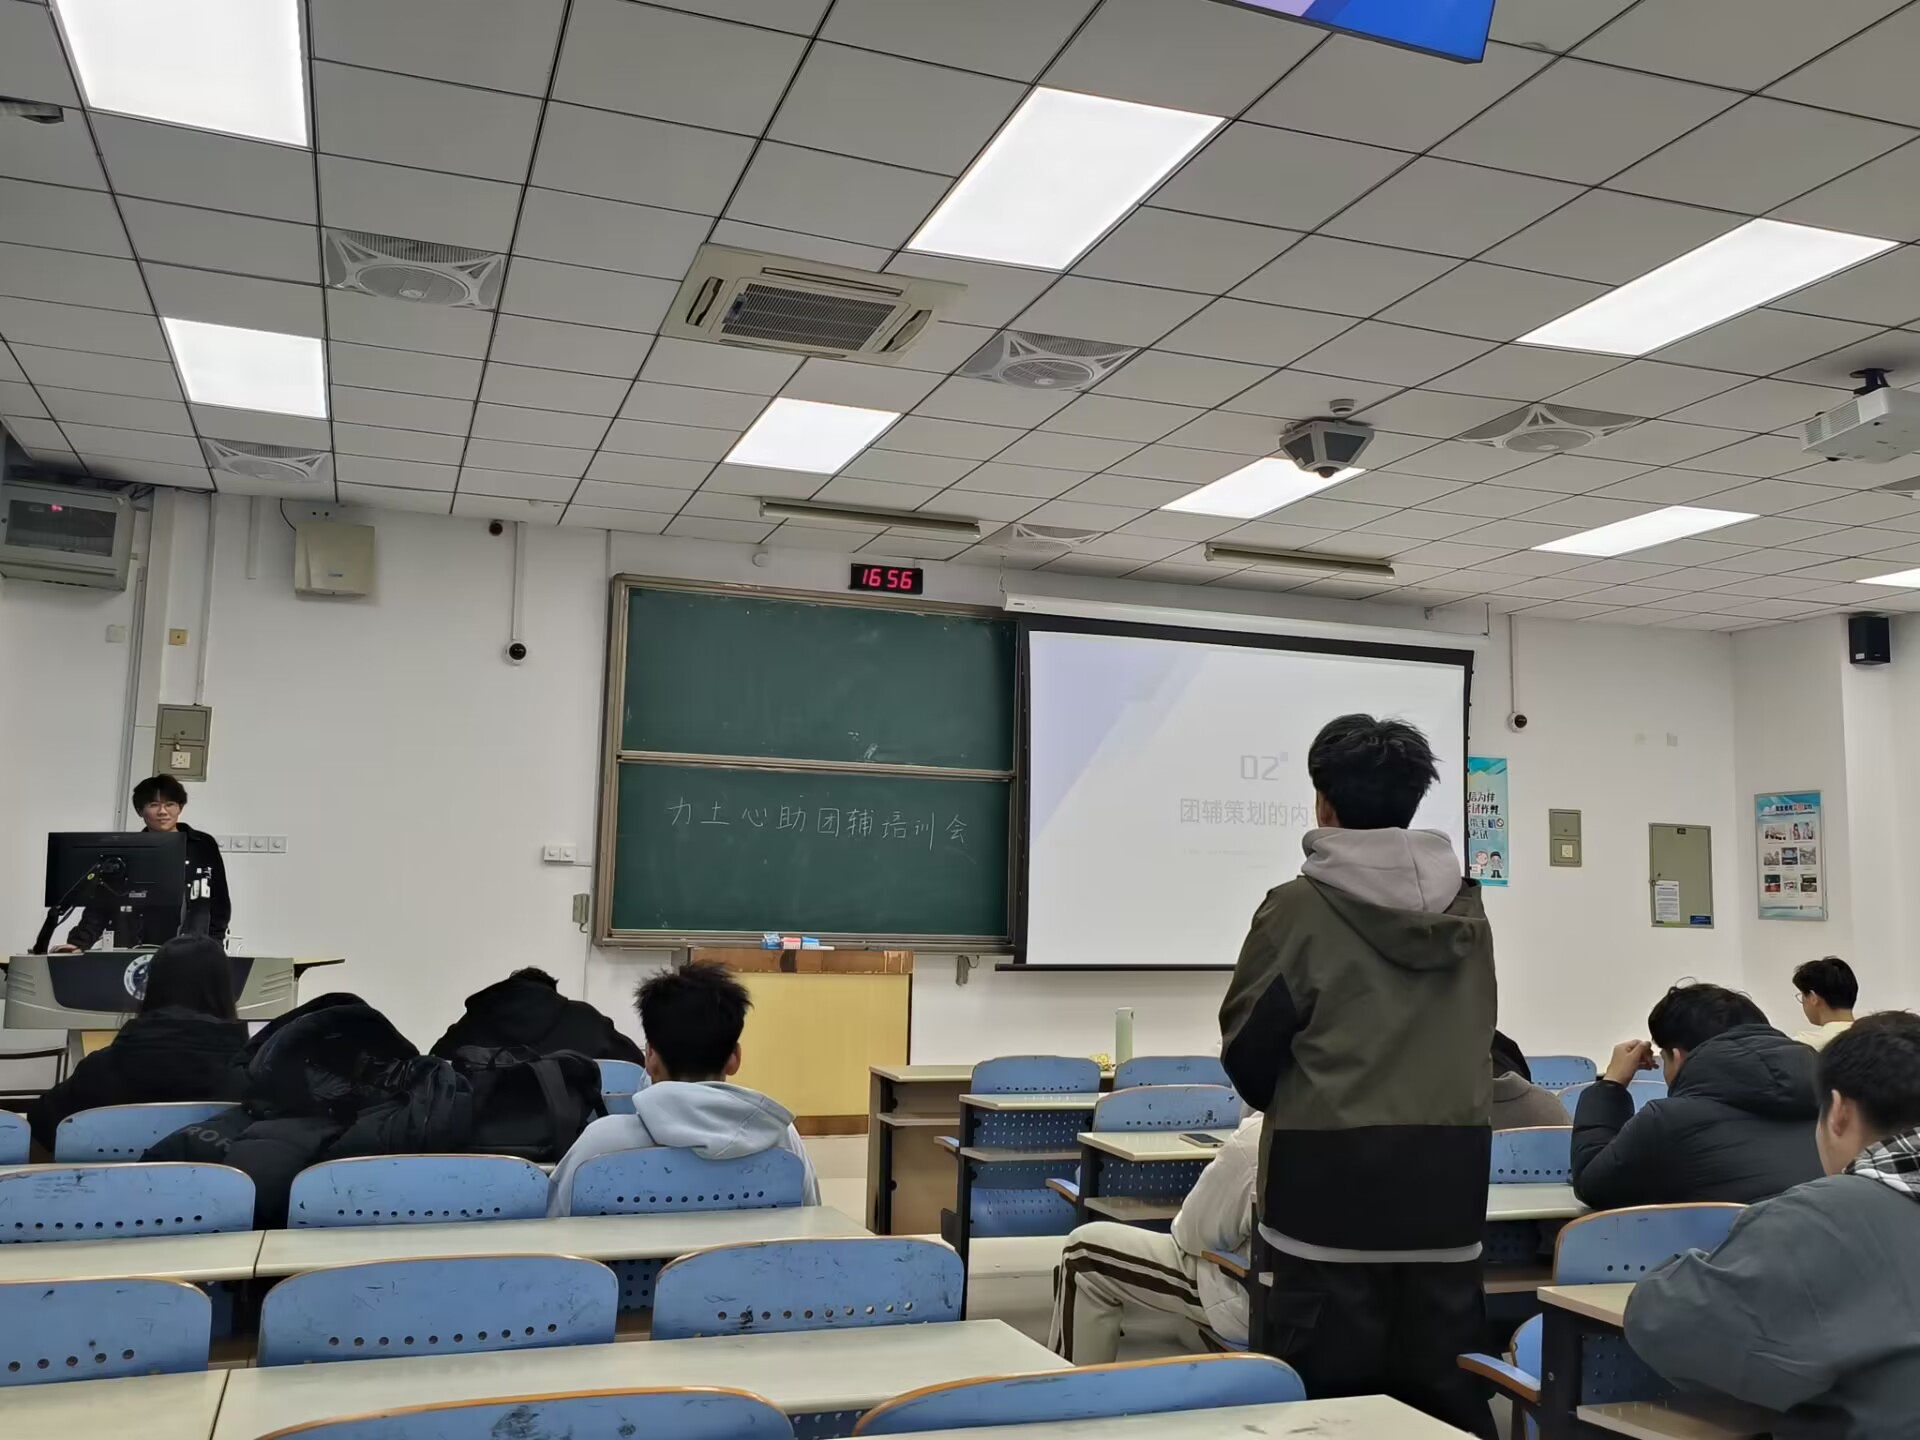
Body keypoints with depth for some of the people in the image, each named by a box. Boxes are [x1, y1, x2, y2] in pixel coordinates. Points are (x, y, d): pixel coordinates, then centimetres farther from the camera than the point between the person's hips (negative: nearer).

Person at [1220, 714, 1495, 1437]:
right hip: (1449, 1166, 5)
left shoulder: (1300, 905, -9)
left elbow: (1247, 1047, -2)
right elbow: (1476, 1031, 13)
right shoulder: (1467, 907, 6)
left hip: (1333, 1167, -4)